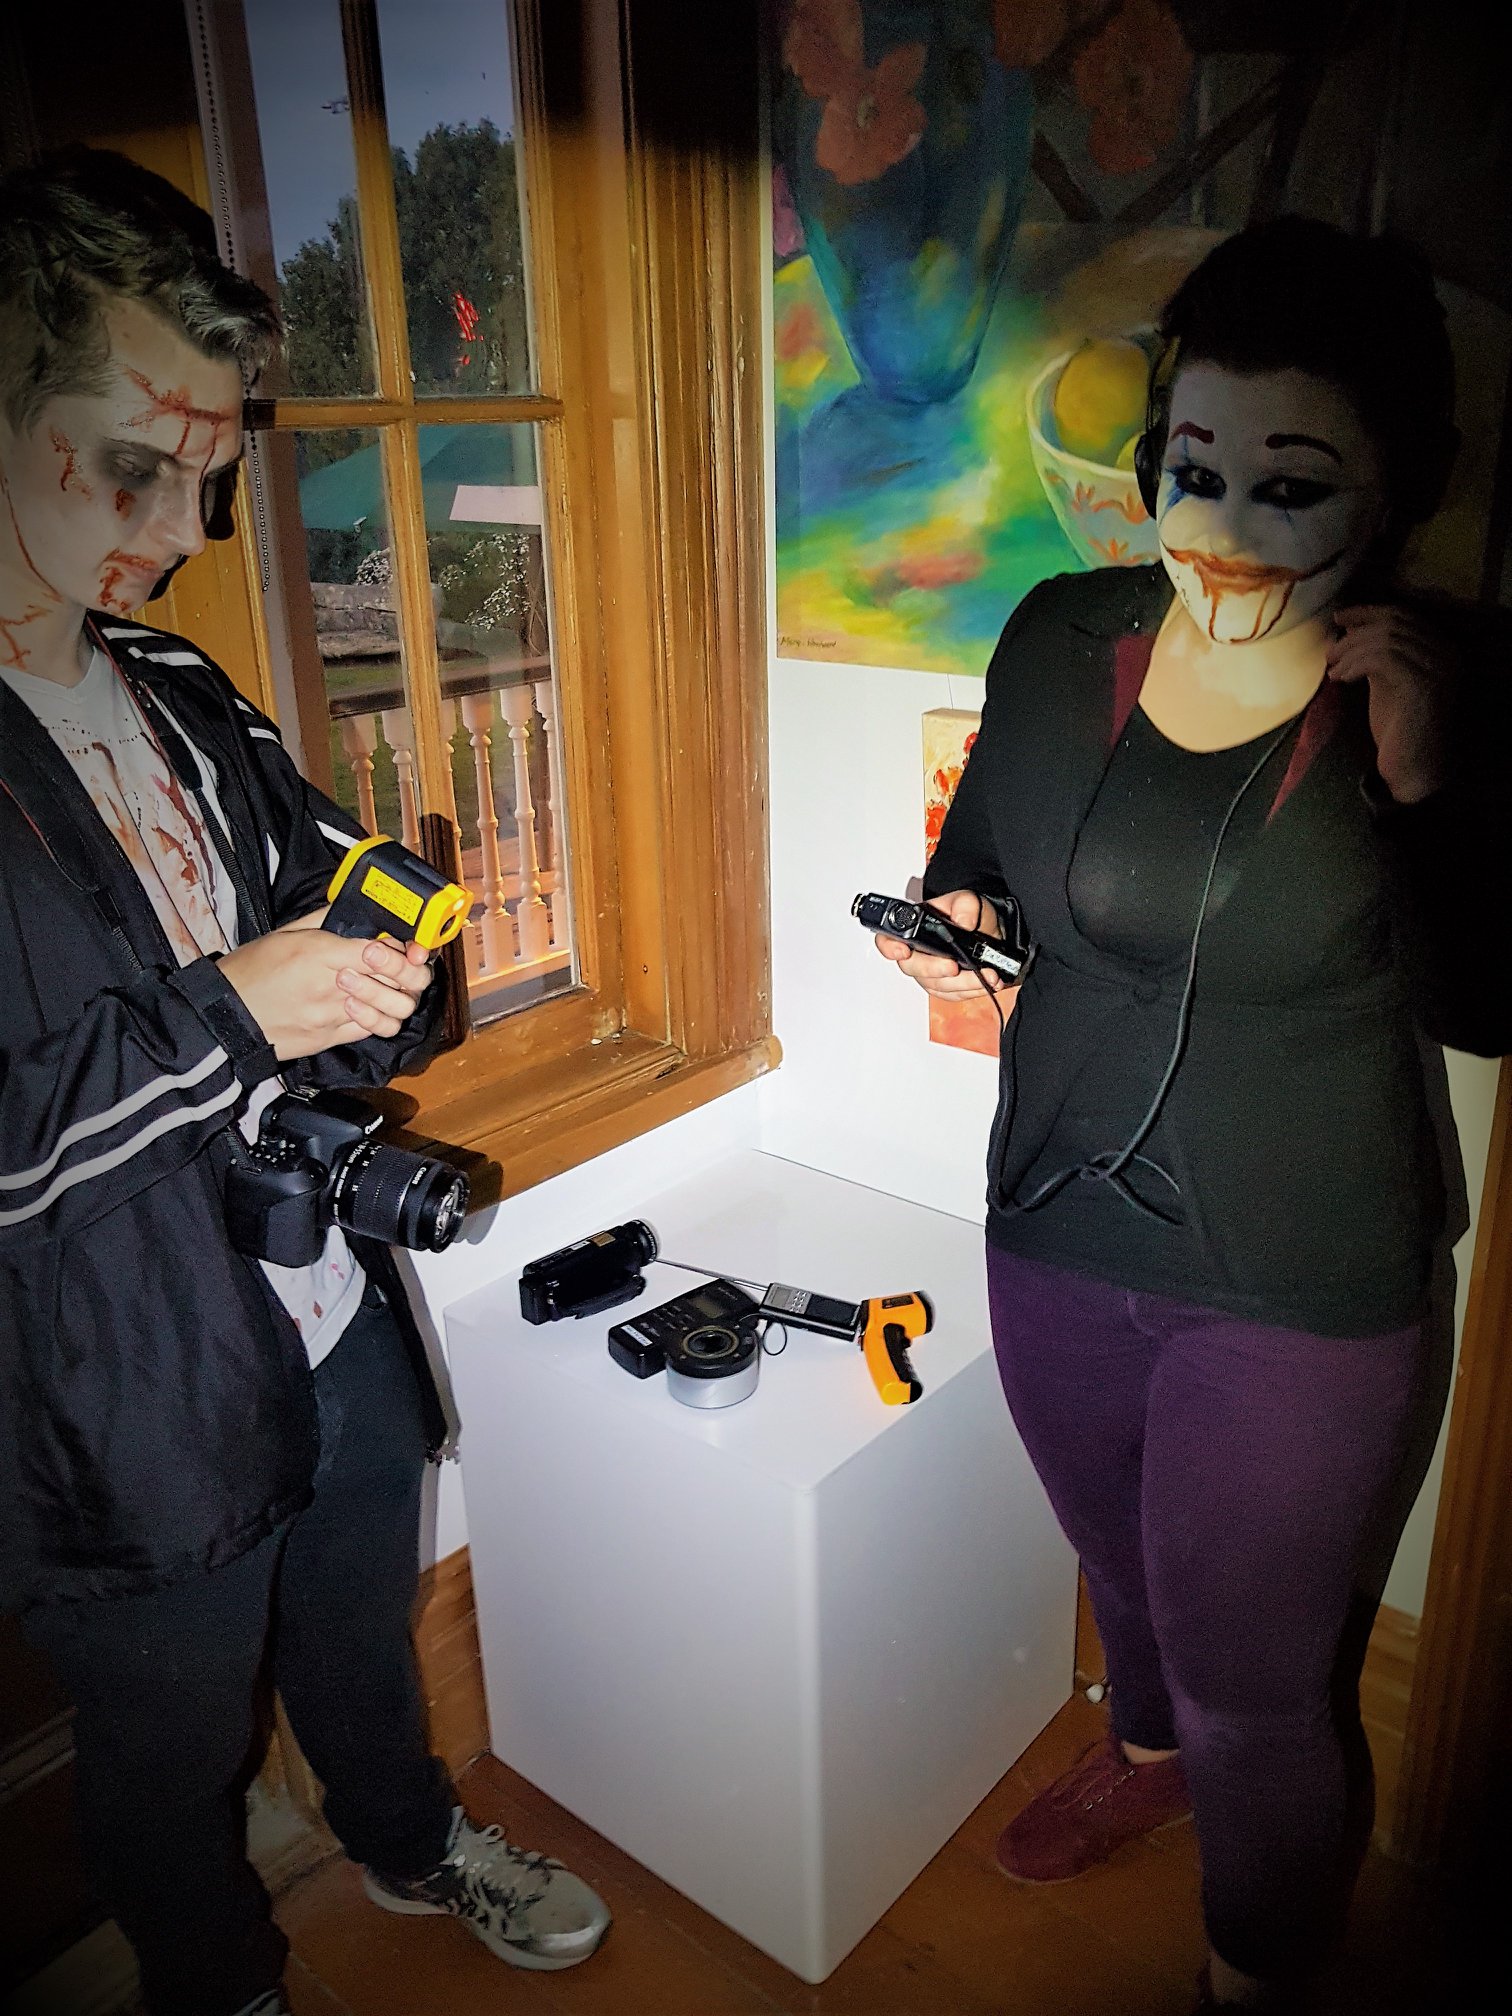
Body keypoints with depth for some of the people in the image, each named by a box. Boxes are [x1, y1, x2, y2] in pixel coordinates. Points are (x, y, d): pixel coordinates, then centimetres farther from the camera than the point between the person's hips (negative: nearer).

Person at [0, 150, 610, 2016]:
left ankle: (411, 1843, 60)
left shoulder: (180, 695, 3)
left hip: (333, 1318, 7)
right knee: (173, 1746, 22)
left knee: (362, 1633, 30)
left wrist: (369, 975, -10)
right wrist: (232, 1017, -27)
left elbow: (310, 914, 13)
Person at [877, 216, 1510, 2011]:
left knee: (1263, 1688, 15)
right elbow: (978, 852, 9)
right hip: (1059, 1238, 4)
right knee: (1122, 1564, 30)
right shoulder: (1062, 640, -5)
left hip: (1305, 1296, -4)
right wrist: (949, 931, -12)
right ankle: (1147, 1746, 65)